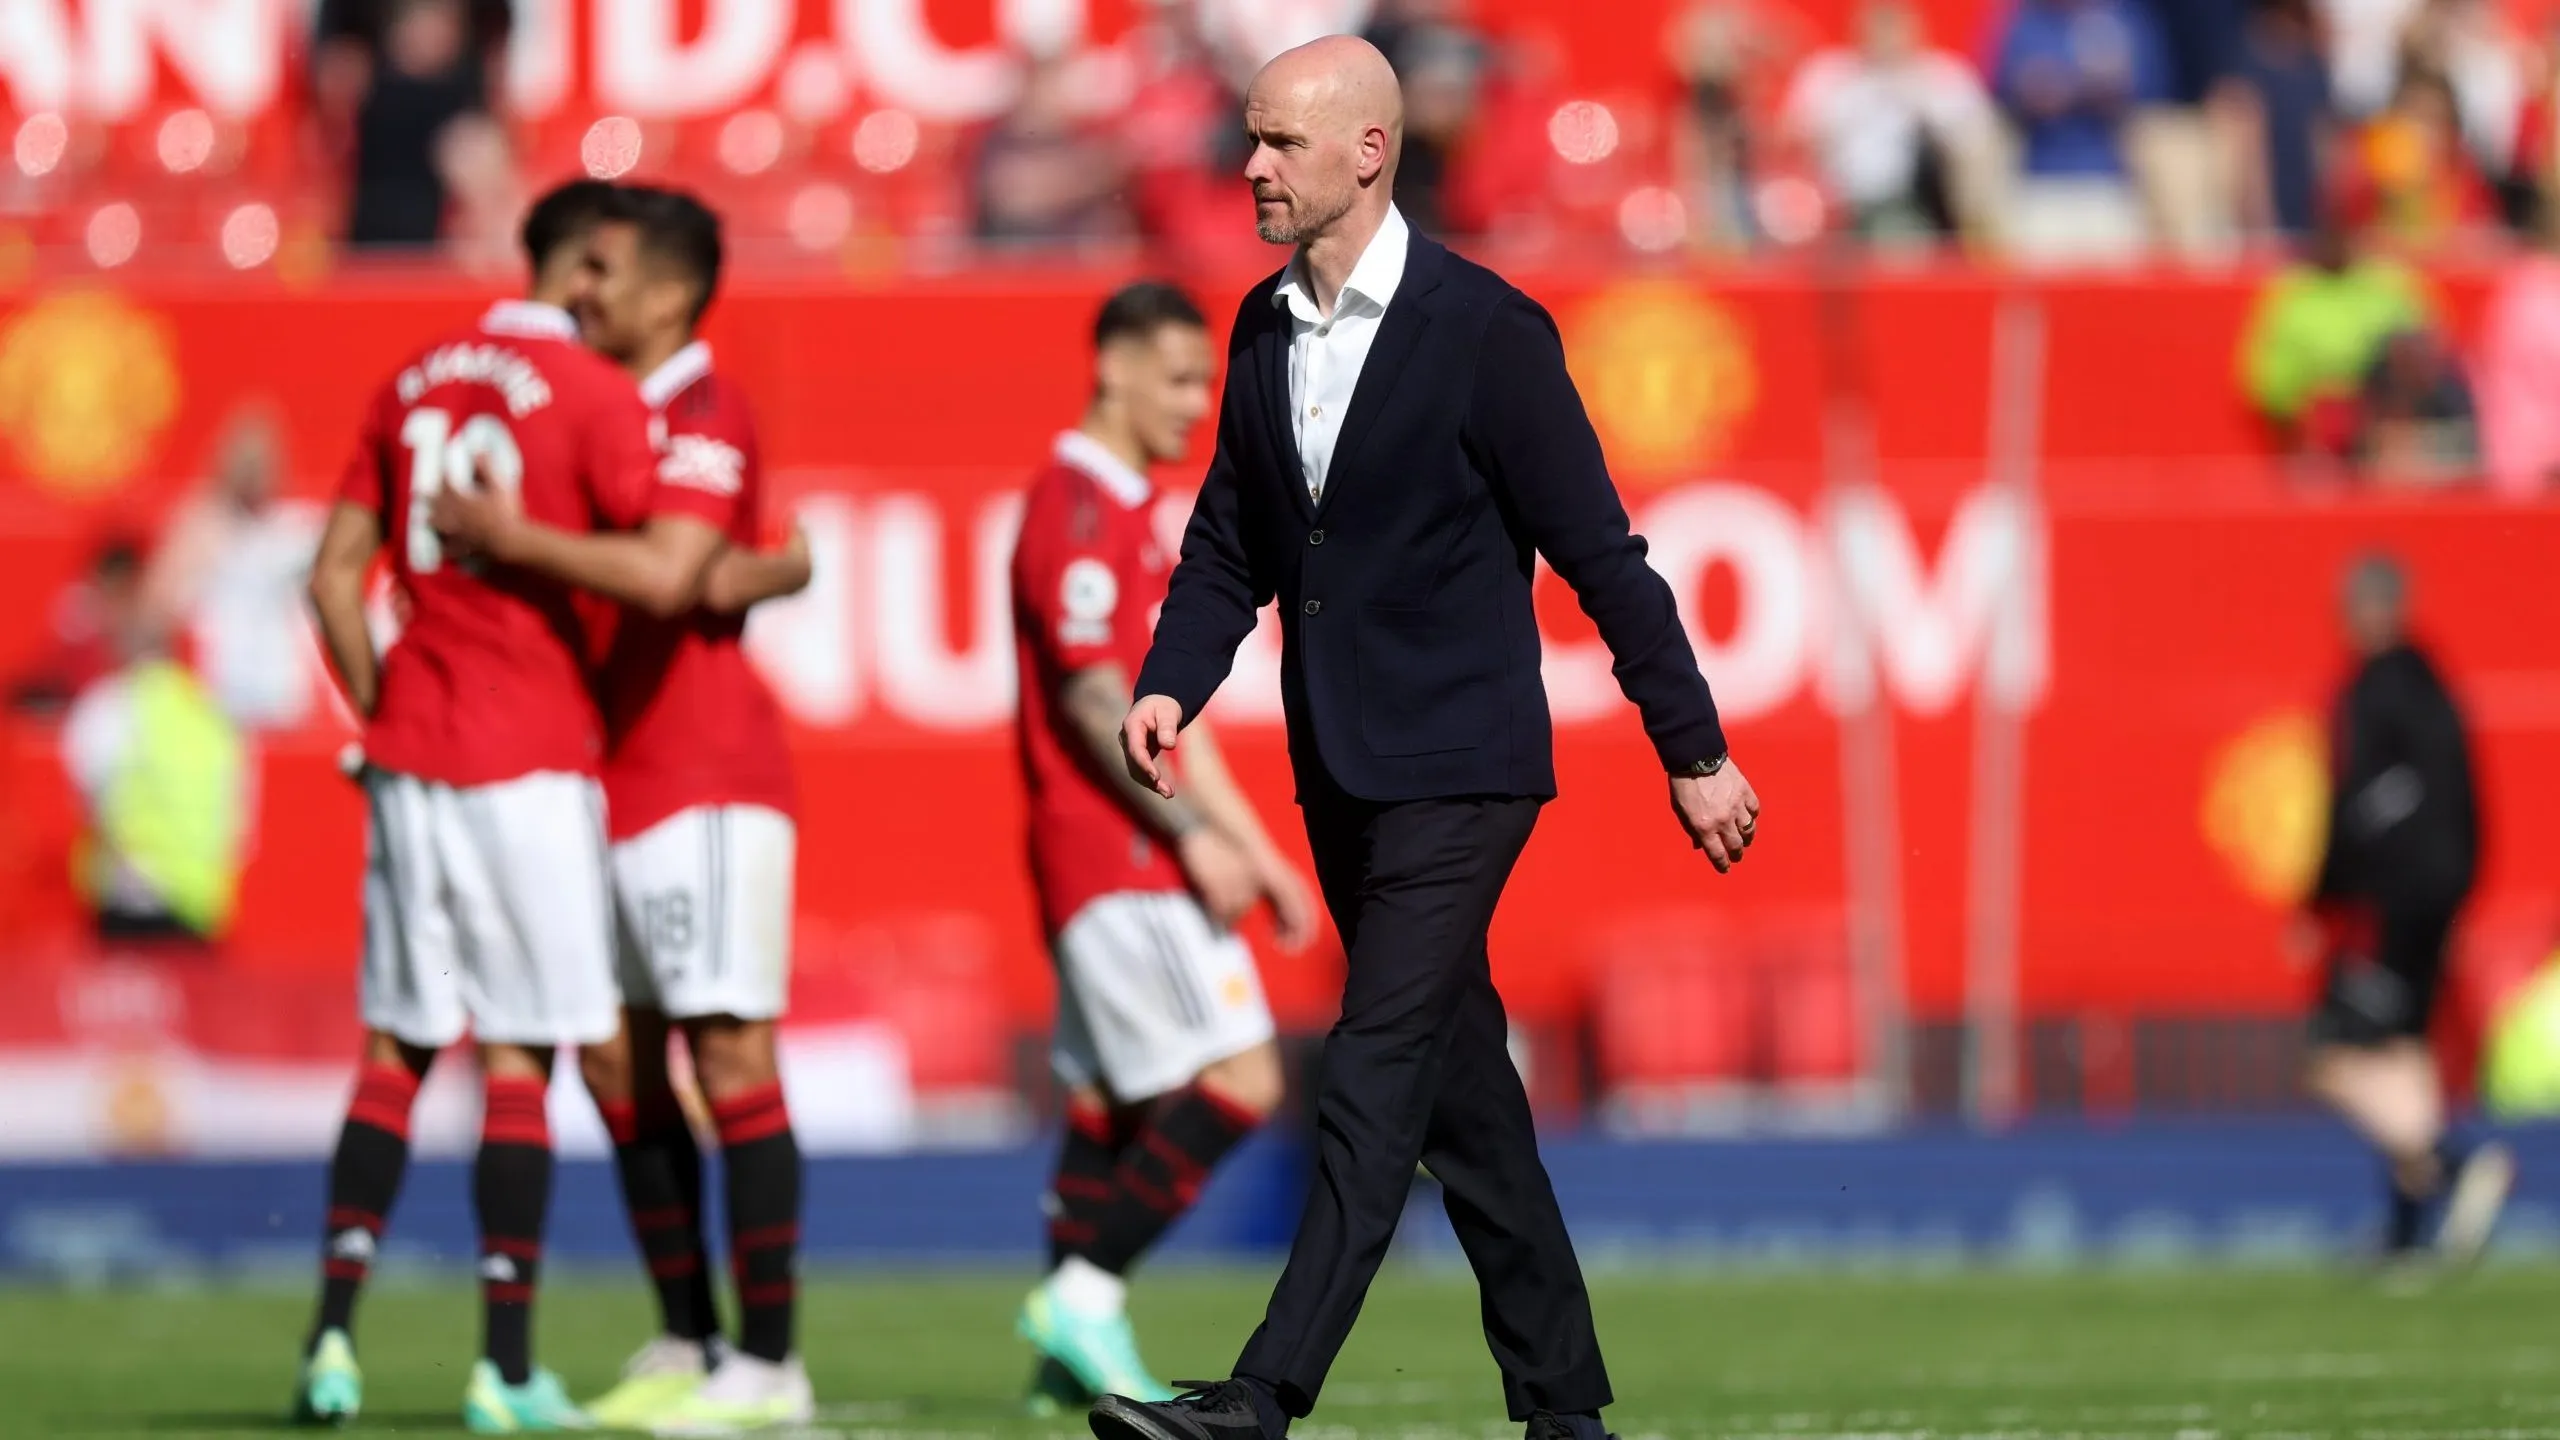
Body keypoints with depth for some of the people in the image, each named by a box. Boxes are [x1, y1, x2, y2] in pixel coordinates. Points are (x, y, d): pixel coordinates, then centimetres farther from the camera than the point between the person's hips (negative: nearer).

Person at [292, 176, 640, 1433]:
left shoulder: (413, 382, 11)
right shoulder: (592, 394, -8)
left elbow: (333, 574, 11)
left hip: (410, 758, 5)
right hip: (530, 763, -5)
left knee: (396, 1048, 10)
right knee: (518, 1060, -1)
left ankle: (332, 1336, 1)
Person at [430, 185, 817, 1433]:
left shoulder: (705, 416, -11)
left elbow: (669, 578, -25)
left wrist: (512, 538, -19)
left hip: (703, 782, -9)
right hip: (619, 781, 9)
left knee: (731, 1054, -9)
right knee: (617, 1061, 9)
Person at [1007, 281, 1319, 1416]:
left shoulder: (1127, 513, 21)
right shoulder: (1075, 507, -11)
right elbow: (1091, 697, -19)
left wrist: (1254, 851, 21)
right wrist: (1194, 834, -20)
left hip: (1134, 861, 10)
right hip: (1117, 860, -10)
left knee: (1110, 1100, 9)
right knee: (1239, 1078, -14)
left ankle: (1074, 1349, 8)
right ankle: (1085, 1293, -13)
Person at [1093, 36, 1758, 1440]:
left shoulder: (1484, 330, -12)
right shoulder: (1265, 327, 8)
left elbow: (1600, 556, -9)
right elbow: (1227, 546, 15)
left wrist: (1694, 753, -7)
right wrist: (1169, 686, -4)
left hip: (1458, 768, -8)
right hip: (1342, 777, 8)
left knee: (1375, 1076, -13)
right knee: (1459, 1085, 12)